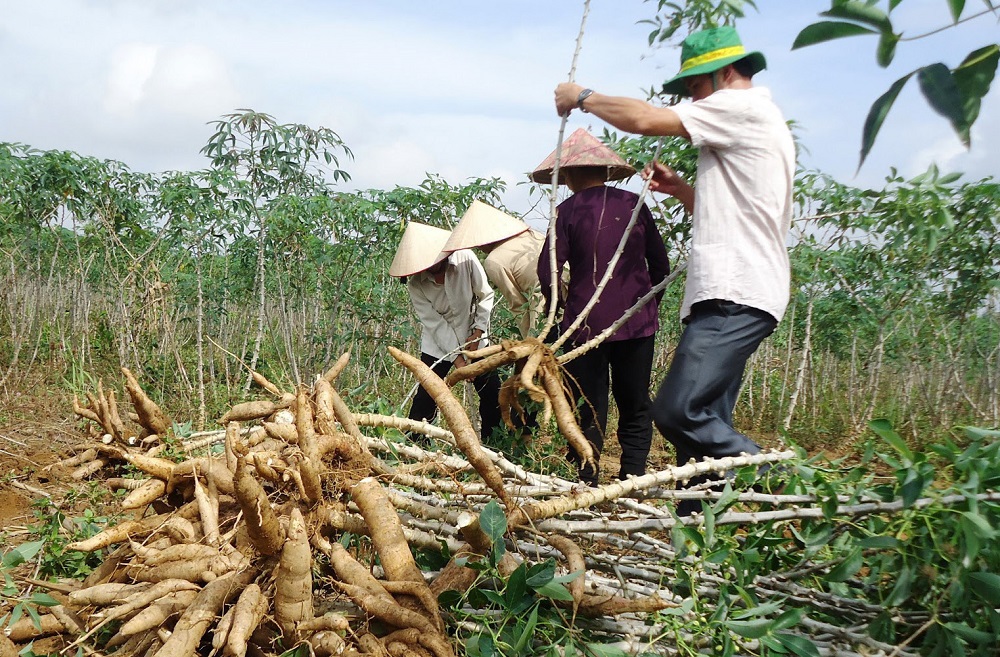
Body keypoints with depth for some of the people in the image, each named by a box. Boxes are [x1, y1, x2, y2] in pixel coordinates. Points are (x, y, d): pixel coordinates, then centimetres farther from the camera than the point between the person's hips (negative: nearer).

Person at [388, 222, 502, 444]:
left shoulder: (465, 259, -18)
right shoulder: (415, 284, -17)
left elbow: (486, 296, -7)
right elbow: (434, 322, -18)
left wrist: (478, 331, -12)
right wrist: (457, 357, -20)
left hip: (474, 340, 2)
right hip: (438, 345, -1)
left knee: (492, 392, 3)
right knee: (426, 395, -6)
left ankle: (491, 440, 19)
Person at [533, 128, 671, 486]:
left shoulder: (569, 210, -6)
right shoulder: (634, 204, 4)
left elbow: (547, 271, -10)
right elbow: (660, 264, 8)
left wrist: (561, 307, 7)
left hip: (587, 325, -2)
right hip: (637, 323, 3)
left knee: (589, 411, 6)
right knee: (635, 409, 11)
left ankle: (586, 486, 9)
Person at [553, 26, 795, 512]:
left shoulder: (742, 106, -4)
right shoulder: (758, 123, 28)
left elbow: (644, 119, -11)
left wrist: (582, 97, 4)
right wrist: (681, 190, 18)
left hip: (736, 295, -11)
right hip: (733, 294, 11)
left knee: (678, 412, -19)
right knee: (704, 424, 7)